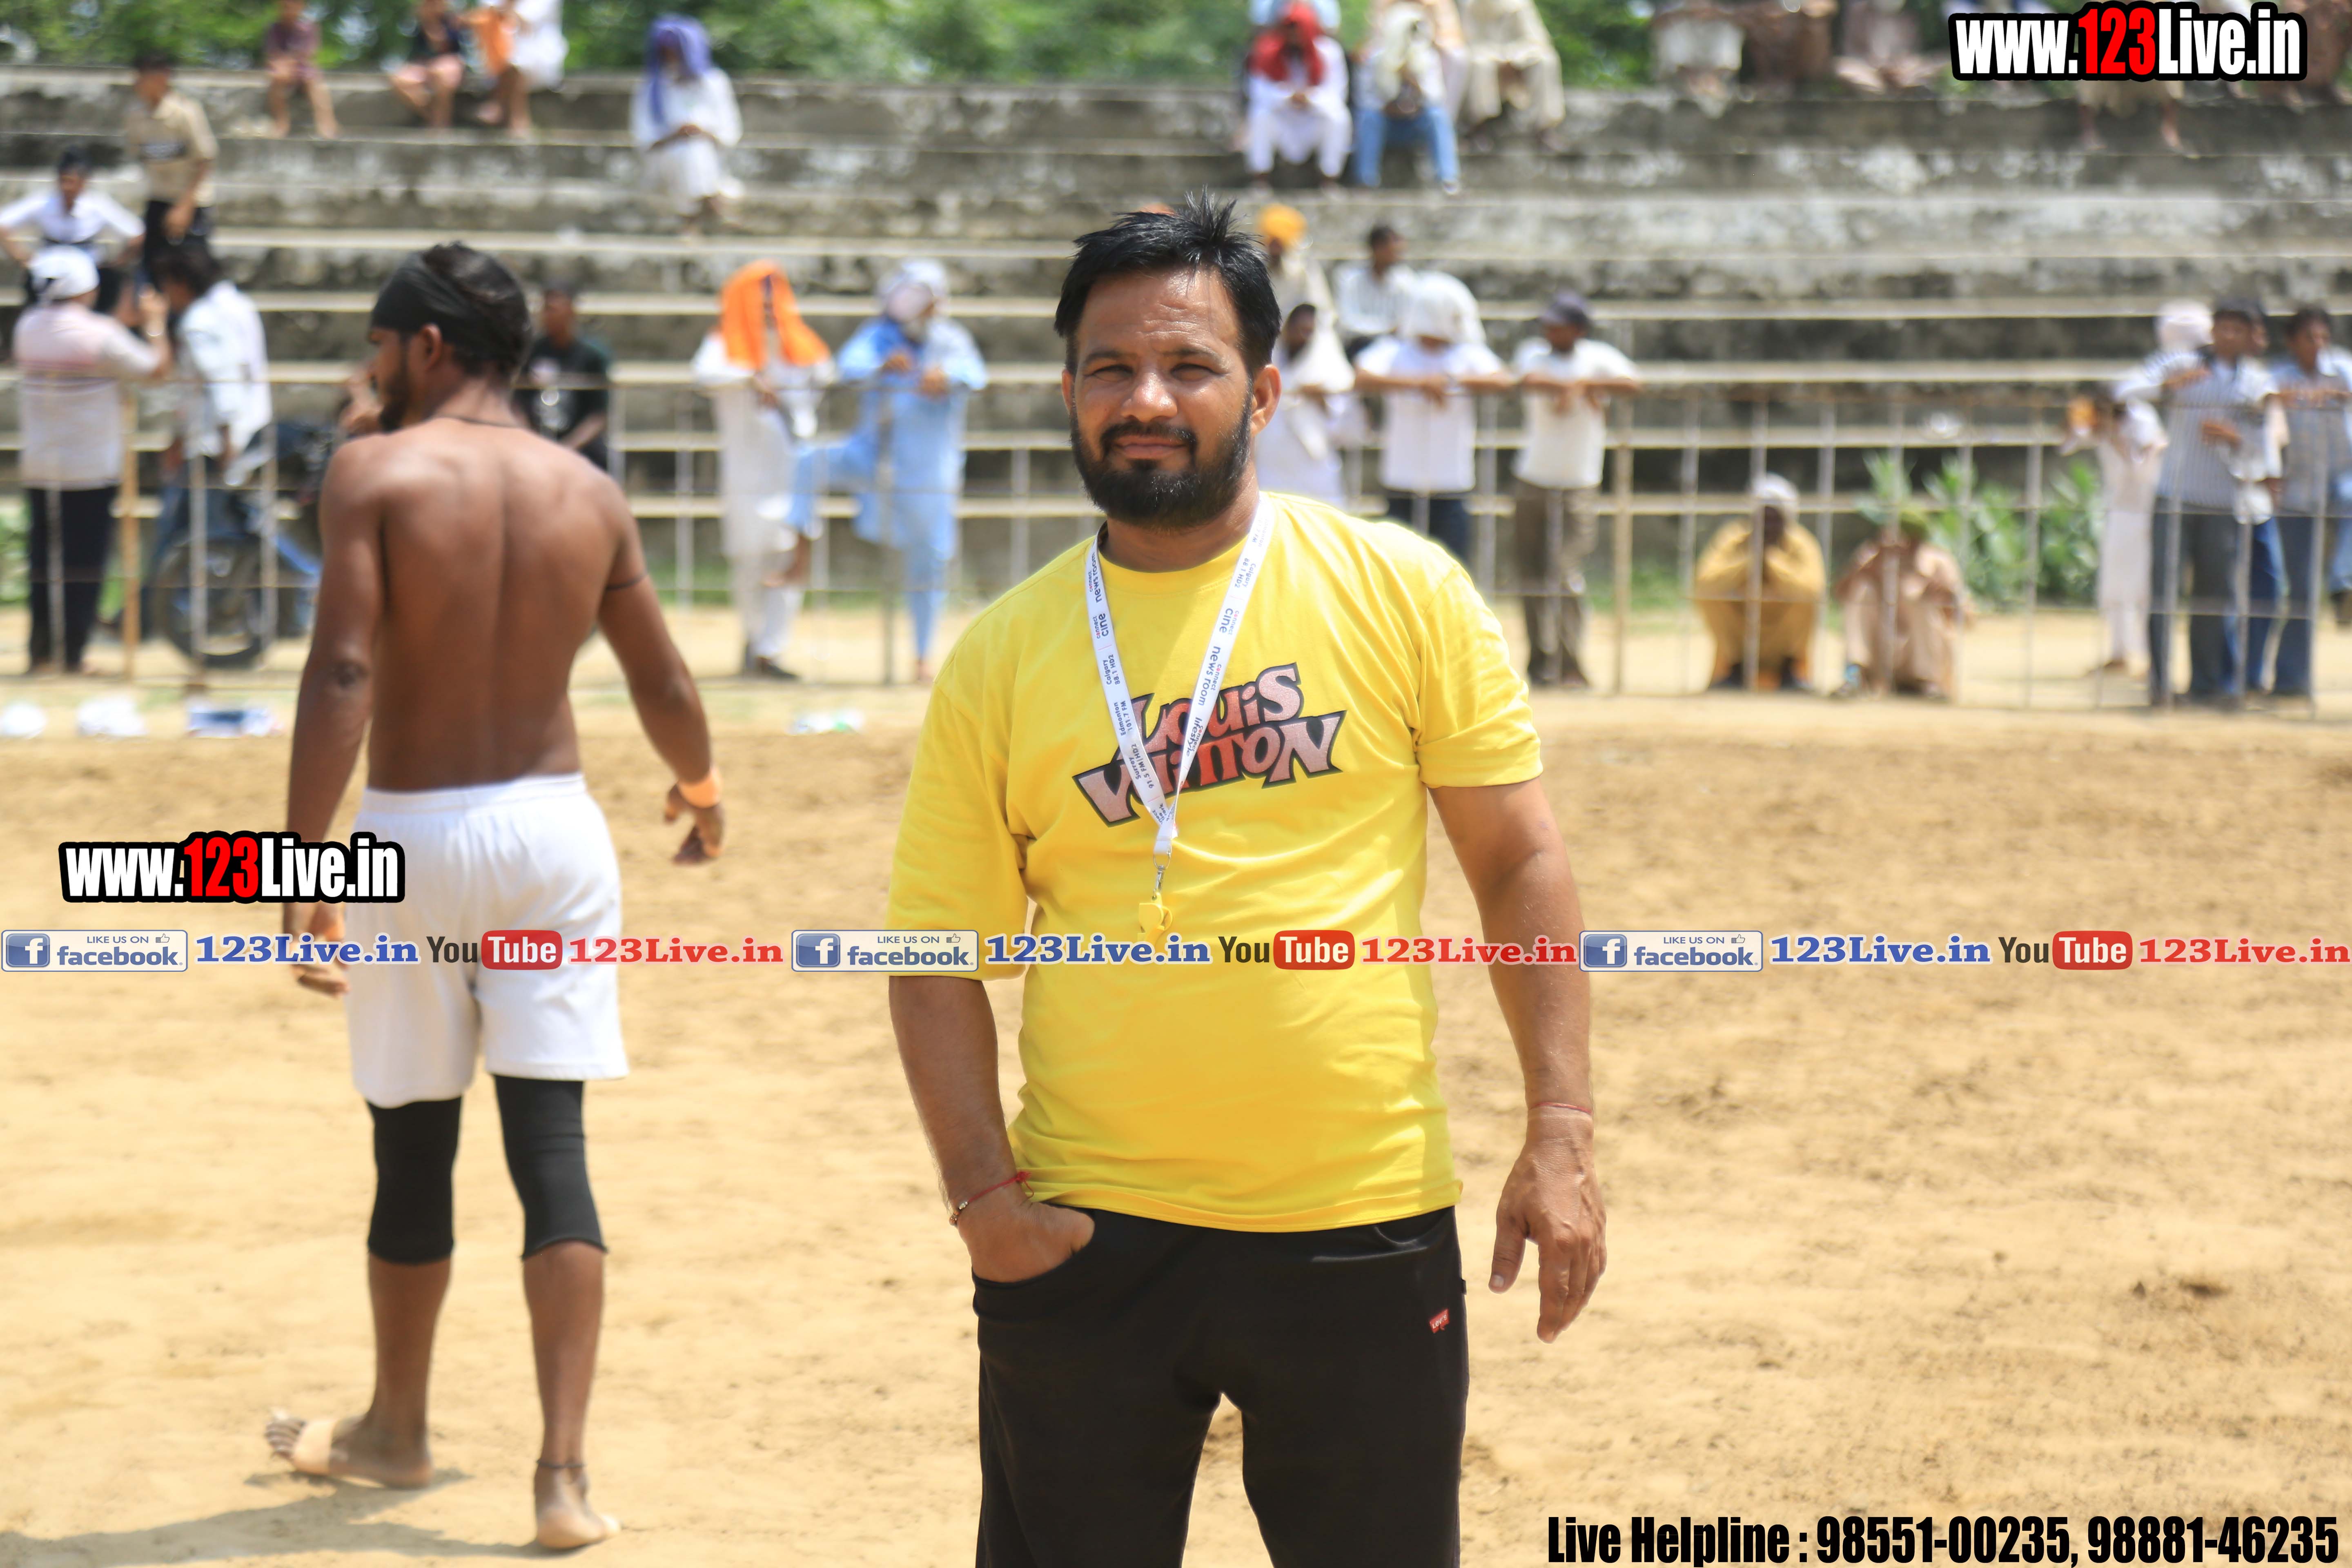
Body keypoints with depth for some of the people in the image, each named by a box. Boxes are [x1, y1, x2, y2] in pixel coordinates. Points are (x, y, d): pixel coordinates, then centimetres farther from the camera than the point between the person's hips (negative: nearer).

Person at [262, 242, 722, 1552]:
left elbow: (344, 673, -18)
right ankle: (566, 1467, -4)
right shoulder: (591, 494, 3)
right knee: (552, 1148, 1)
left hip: (414, 834, -2)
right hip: (555, 821, 2)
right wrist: (701, 790, 30)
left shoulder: (376, 473, -9)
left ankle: (397, 1428, 30)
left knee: (416, 1150, 12)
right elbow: (663, 683, 10)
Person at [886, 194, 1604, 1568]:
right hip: (1087, 1242, 1)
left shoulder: (1403, 593, 1)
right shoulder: (1001, 659, 3)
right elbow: (940, 953, 6)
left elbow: (1519, 860, 4)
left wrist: (1561, 1130, -3)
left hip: (1365, 1233, -1)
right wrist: (979, 1187, -8)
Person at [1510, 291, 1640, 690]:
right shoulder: (1533, 353, 4)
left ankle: (1571, 668, -9)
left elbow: (1633, 383, -16)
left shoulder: (1598, 358, 1)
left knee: (1567, 576, -10)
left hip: (1580, 488, -2)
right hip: (1533, 483, 2)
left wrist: (1582, 384, -21)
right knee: (1534, 578, 6)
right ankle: (1540, 664, 17)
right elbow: (1529, 380, -18)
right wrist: (1577, 388, -21)